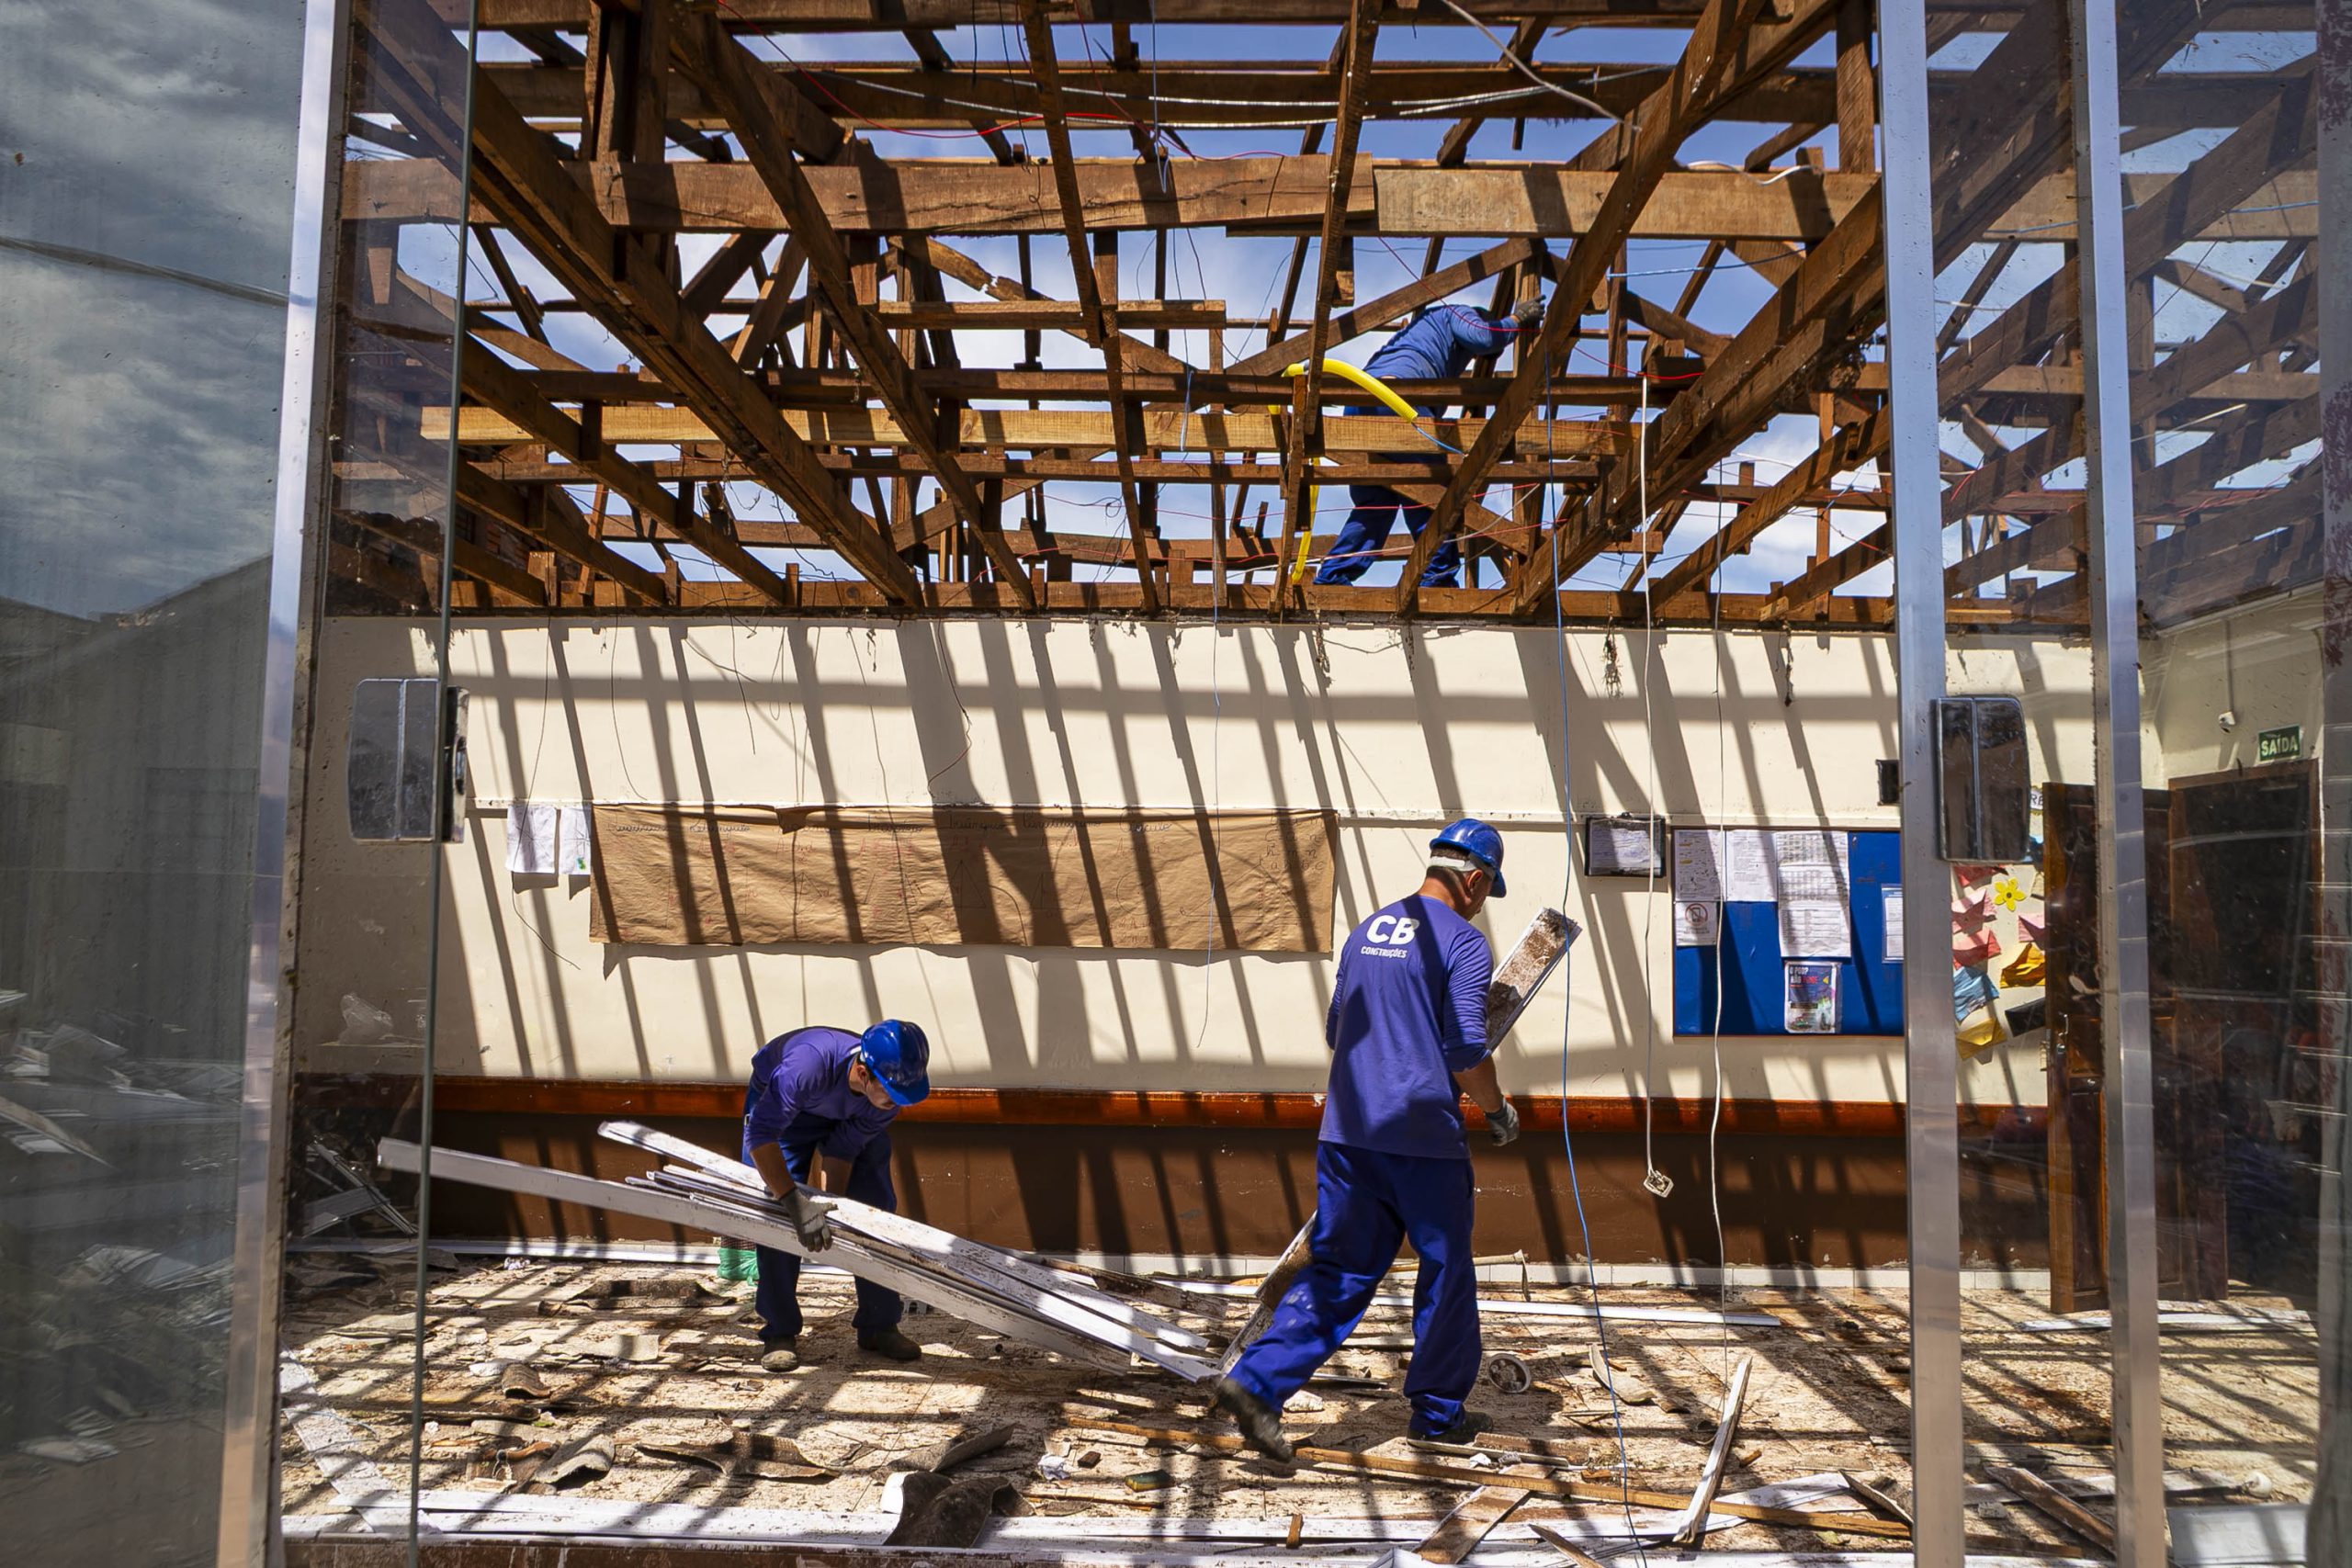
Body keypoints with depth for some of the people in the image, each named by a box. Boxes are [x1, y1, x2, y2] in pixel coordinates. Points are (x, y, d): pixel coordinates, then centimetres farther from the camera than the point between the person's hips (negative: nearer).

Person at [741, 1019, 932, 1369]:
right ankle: (779, 1332, 1)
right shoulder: (809, 1064, -47)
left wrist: (829, 1204, -28)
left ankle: (878, 1326, 7)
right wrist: (794, 1201, -48)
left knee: (877, 1208, -5)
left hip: (851, 1119, 3)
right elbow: (759, 1135, -43)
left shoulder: (892, 1087, -32)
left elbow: (843, 1149, -22)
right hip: (780, 1108, -3)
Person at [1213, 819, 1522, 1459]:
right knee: (1446, 1272, 12)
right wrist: (1498, 1111, 4)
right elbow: (1467, 1053, -13)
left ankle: (1256, 1381, -4)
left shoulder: (1366, 931, 14)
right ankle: (1439, 1411, 23)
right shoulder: (1464, 944, -7)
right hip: (1424, 1138, -6)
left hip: (1346, 1130, 6)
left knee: (1336, 1272, 9)